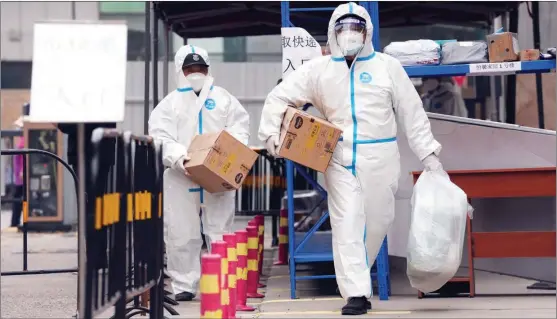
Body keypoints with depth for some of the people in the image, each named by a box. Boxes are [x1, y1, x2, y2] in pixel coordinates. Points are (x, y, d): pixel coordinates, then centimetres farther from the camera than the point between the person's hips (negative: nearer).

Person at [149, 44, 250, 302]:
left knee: (220, 232, 3)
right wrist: (179, 158, -21)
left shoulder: (223, 99, 13)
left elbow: (239, 128, 6)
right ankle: (184, 285, 9)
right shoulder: (170, 103, 8)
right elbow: (160, 137, -4)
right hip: (181, 178, -1)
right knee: (182, 234, 1)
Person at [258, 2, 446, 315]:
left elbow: (412, 112, 4)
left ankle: (354, 276, 31)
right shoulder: (318, 69, 5)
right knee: (346, 225, -8)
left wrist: (429, 154, 2)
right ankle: (356, 293, -9)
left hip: (380, 157, 0)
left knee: (377, 222, 9)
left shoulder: (387, 66, 3)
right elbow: (280, 96, 9)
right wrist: (271, 132, -6)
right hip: (340, 159, 0)